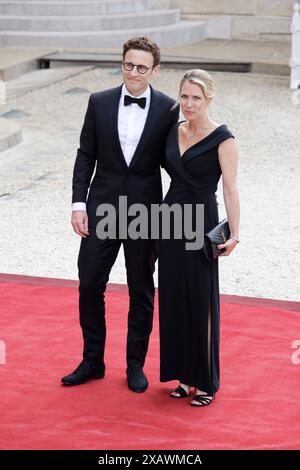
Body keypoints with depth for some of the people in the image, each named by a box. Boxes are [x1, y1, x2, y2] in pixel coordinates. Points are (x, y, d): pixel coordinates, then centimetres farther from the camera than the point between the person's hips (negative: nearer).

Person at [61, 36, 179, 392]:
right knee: (89, 284, 4)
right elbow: (85, 156, 2)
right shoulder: (99, 103, -1)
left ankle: (135, 365, 23)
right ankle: (92, 361, 20)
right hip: (102, 207, 1)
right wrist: (79, 203, -4)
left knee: (141, 290, 9)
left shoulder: (167, 109, -4)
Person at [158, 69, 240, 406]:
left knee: (201, 301, 0)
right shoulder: (174, 132, 8)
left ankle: (206, 381, 11)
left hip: (200, 224, -6)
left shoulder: (221, 138, -10)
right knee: (173, 298, 9)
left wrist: (234, 234, -18)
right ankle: (185, 374, 21)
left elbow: (230, 189, -12)